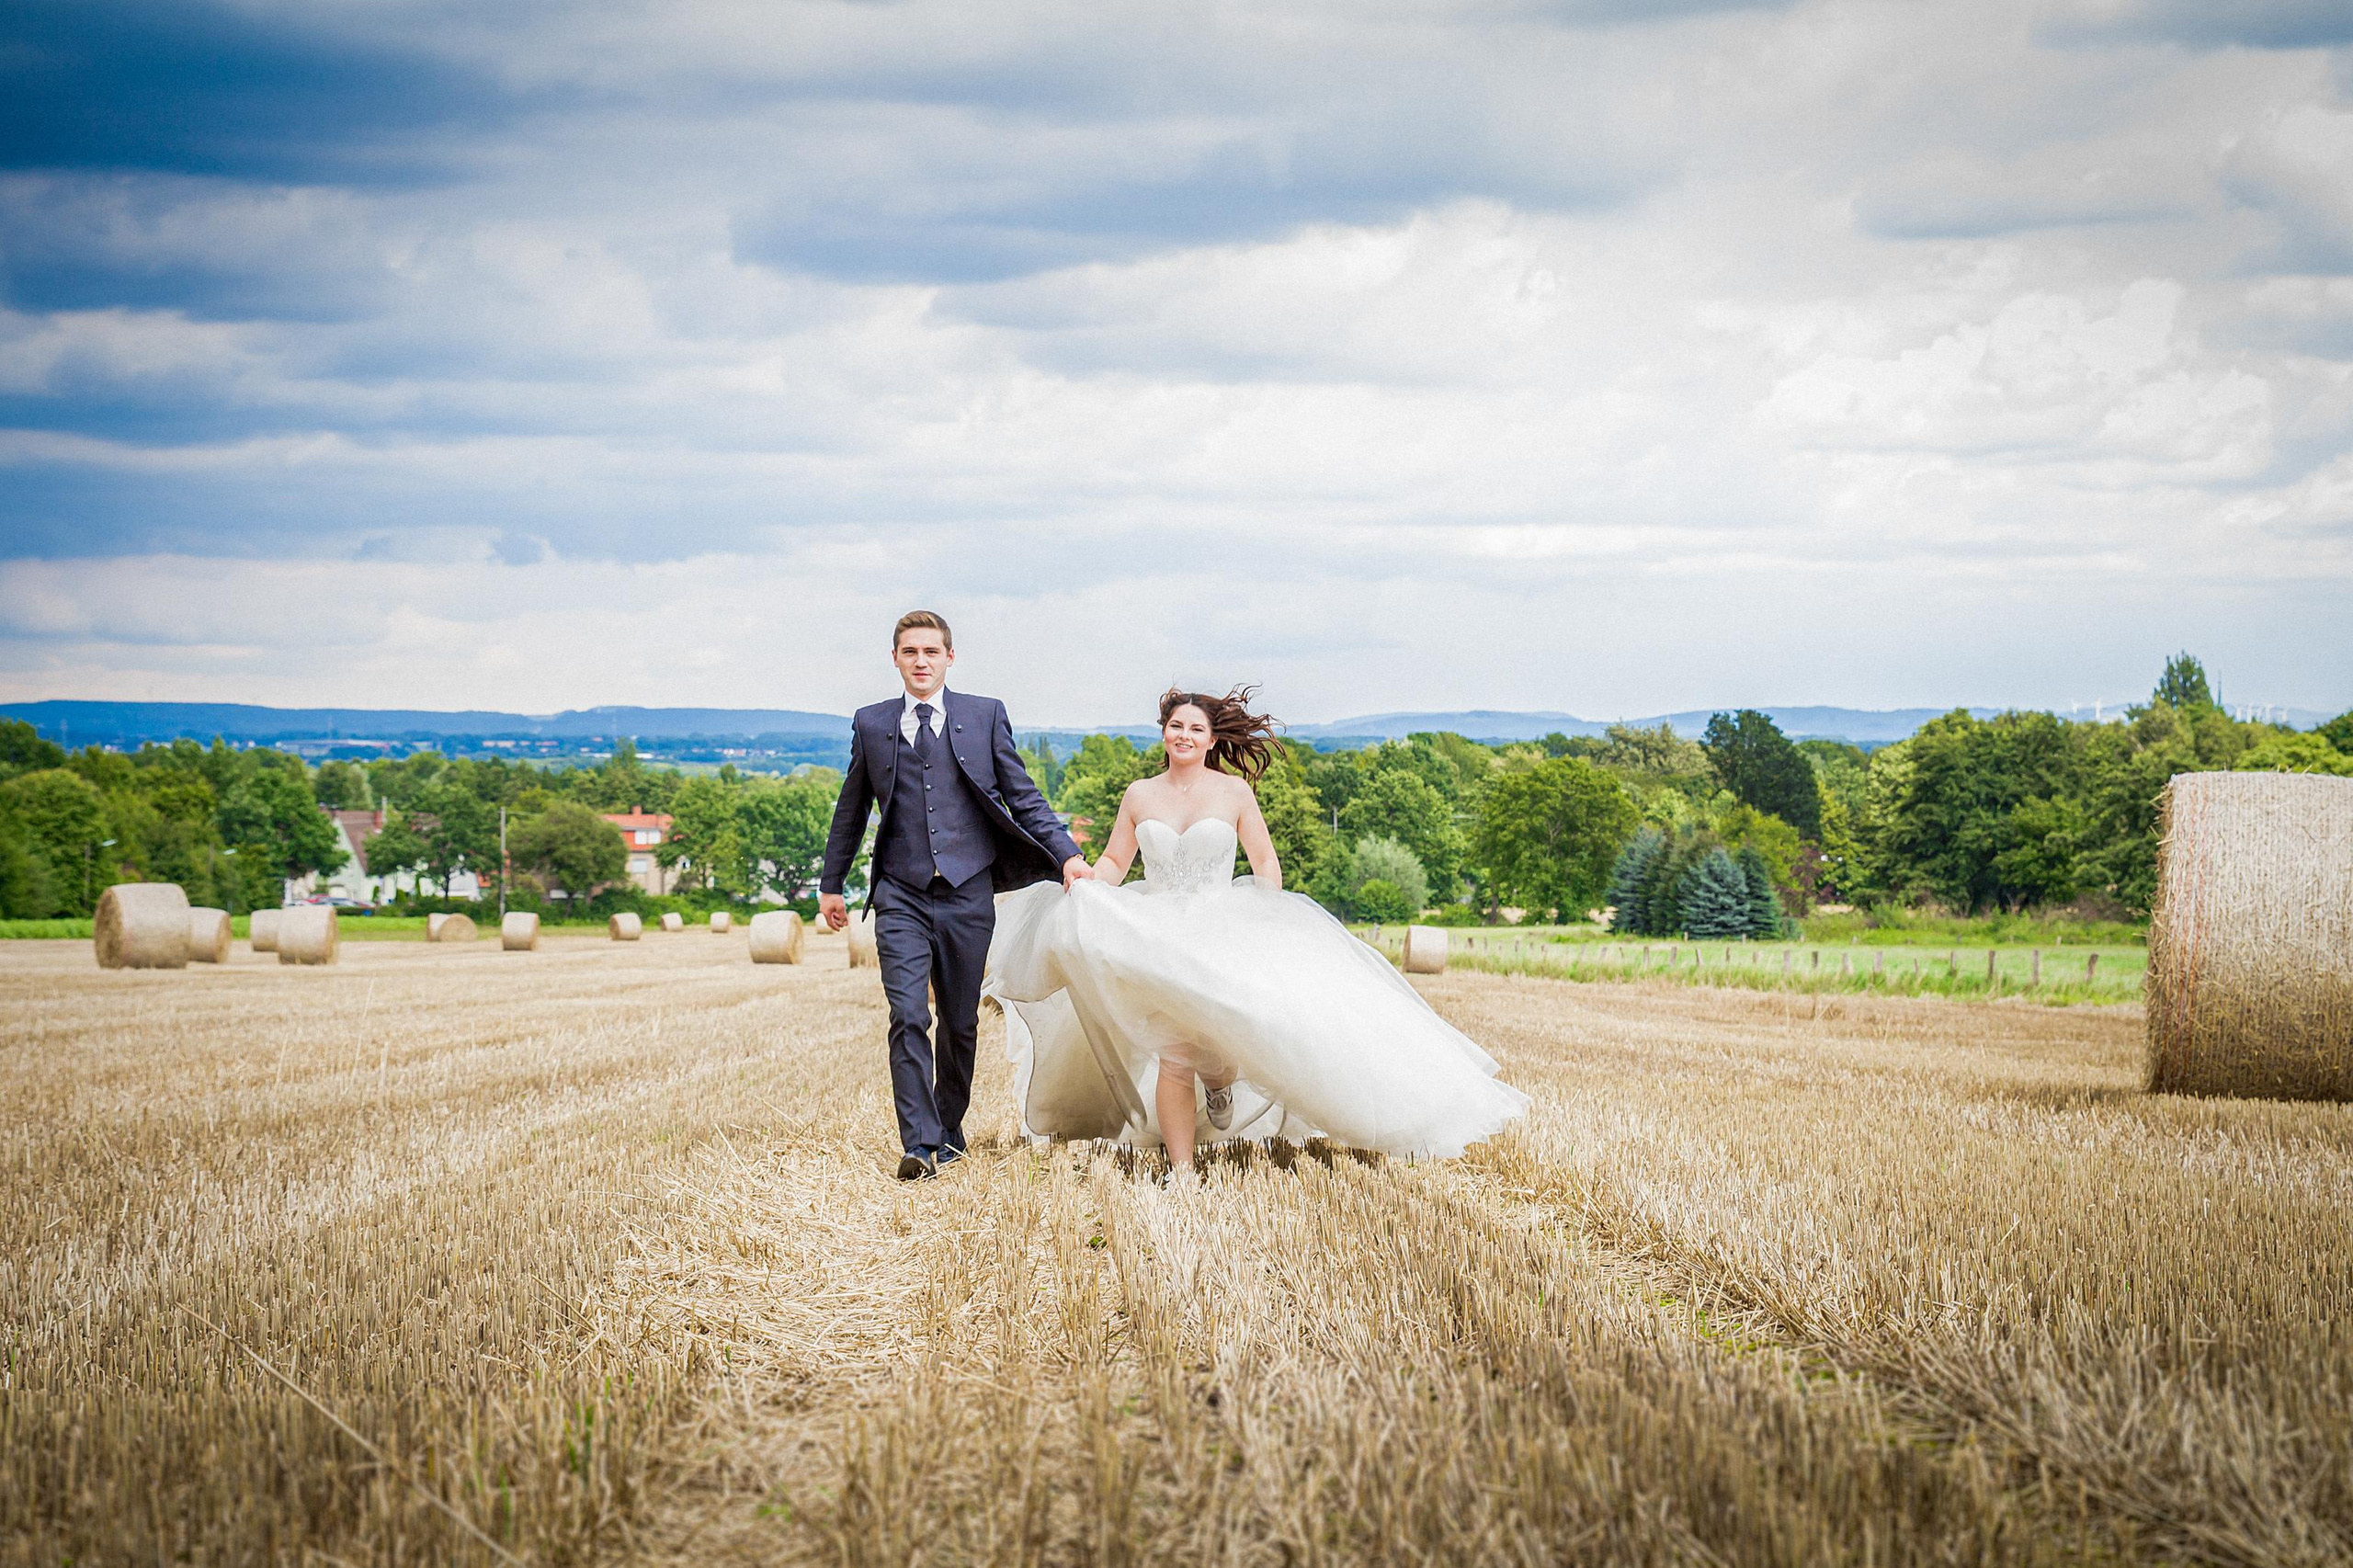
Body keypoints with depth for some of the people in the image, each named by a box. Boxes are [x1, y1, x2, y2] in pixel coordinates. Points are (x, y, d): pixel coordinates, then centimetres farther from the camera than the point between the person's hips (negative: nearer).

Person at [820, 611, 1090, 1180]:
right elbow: (851, 811, 20)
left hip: (968, 893, 0)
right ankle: (920, 1145, -17)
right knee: (909, 1018, -13)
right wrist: (831, 884, 22)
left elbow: (1024, 797, 6)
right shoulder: (871, 725, 10)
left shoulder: (986, 715, 6)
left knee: (960, 1024, 7)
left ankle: (948, 1130, 24)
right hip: (901, 896, 0)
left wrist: (1067, 855, -5)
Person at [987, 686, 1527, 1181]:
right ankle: (1181, 1170, -6)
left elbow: (1266, 863, 7)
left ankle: (1219, 1079, 16)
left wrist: (1266, 918, -6)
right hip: (1156, 937, 1)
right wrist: (1083, 879, -11)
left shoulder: (1233, 791, 3)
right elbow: (1112, 863, 10)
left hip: (1222, 933, -1)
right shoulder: (1139, 795, 9)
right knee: (1174, 1053, -11)